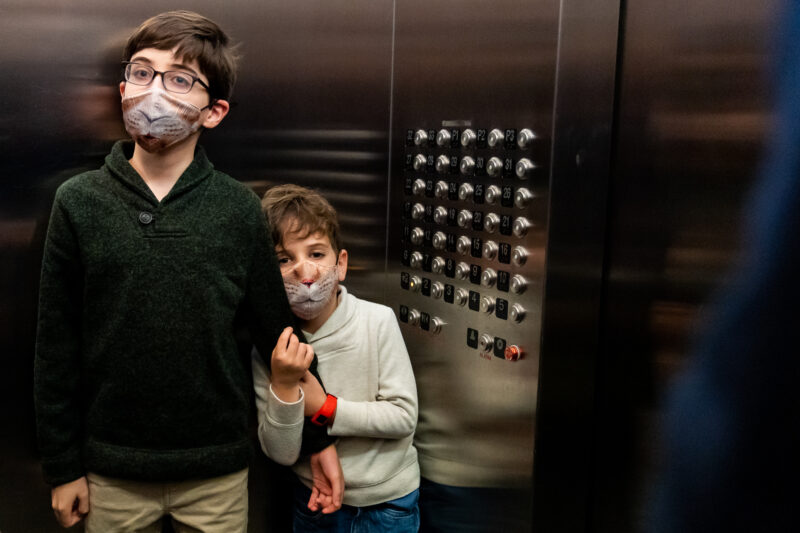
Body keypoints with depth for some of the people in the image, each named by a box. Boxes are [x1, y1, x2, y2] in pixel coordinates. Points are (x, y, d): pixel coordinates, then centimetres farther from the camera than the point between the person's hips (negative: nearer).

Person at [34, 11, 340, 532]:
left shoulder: (238, 208, -5)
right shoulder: (79, 202, -4)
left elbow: (279, 332, 1)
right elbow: (57, 350, 0)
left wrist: (320, 438, 5)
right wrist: (63, 467, 2)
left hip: (218, 472, 0)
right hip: (113, 472, 1)